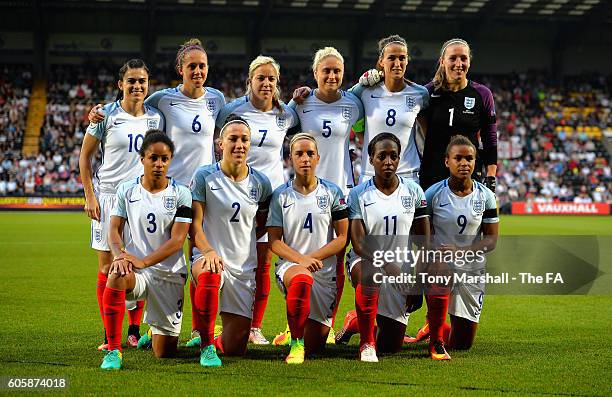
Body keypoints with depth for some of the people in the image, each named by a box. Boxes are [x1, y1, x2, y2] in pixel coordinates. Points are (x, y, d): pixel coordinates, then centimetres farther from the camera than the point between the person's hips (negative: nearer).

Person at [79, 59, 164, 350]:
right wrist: (90, 196, -5)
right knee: (108, 266, -1)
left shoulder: (155, 118, 6)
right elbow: (85, 156, 2)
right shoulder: (106, 115, -3)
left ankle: (134, 331, 13)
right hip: (109, 195, -2)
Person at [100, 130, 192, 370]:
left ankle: (159, 330, 40)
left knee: (165, 353, 0)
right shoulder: (127, 190, 5)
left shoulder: (180, 194, 0)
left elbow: (177, 241, -8)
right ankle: (113, 350, -29)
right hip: (136, 269, 0)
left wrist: (143, 262, -20)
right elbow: (114, 229, 0)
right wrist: (119, 255, -22)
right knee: (117, 276, -40)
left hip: (169, 273, 0)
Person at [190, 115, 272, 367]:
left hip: (244, 267, 3)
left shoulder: (260, 183, 4)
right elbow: (195, 223, -9)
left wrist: (242, 242, 8)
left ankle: (214, 342, 39)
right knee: (209, 275, -43)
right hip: (209, 255, -3)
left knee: (235, 348, 0)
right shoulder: (204, 176, -4)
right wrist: (207, 250, -25)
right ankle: (206, 345, -23)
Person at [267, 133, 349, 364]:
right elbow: (274, 241, -1)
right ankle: (296, 343, -29)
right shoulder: (281, 196, 4)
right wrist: (301, 260, -18)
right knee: (302, 279, -42)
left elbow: (342, 238, 1)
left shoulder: (332, 193, 5)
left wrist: (312, 257, -12)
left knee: (313, 346, 3)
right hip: (290, 265, -1)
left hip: (326, 272, 2)